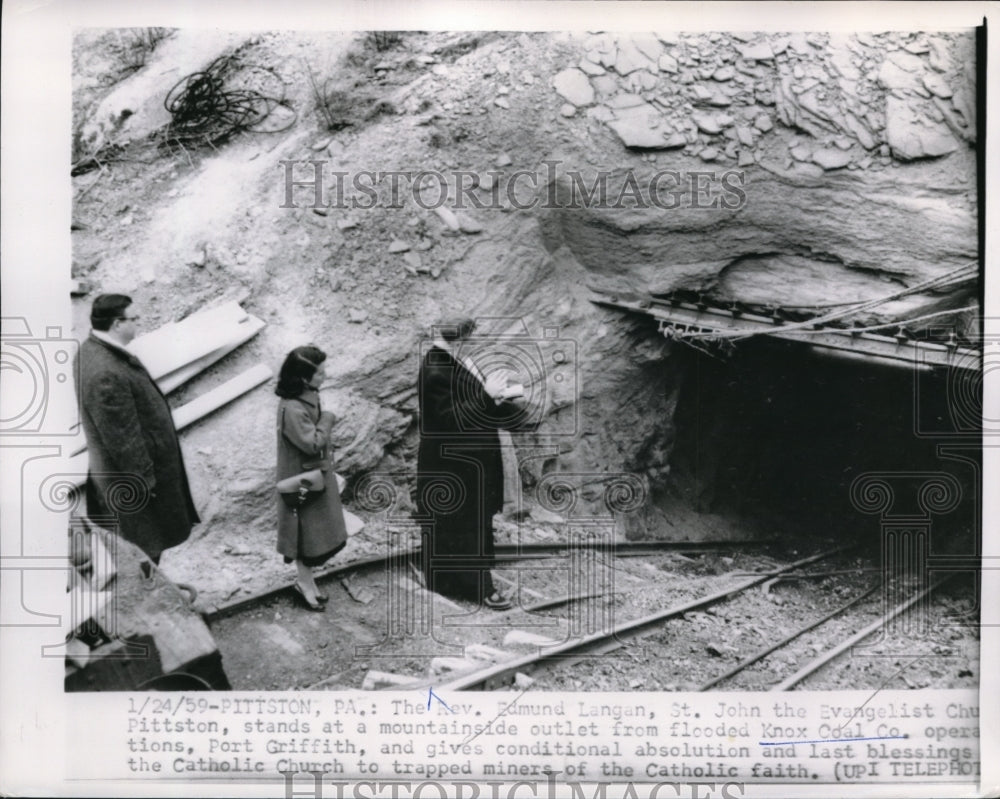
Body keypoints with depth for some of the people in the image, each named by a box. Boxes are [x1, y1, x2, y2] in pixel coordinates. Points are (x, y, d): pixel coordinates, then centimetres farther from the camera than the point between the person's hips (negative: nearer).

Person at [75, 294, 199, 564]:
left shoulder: (93, 349, -2)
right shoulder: (106, 374, -35)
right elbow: (123, 436, -28)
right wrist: (143, 478, -17)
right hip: (131, 476, -10)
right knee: (144, 549, 11)